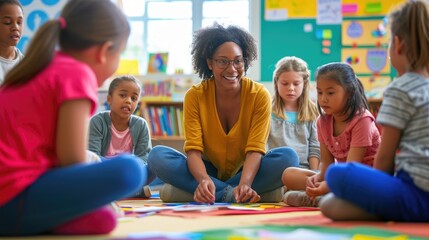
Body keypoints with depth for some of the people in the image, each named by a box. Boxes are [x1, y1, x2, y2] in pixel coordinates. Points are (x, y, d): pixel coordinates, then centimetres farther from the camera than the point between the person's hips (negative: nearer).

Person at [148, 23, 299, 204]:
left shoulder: (259, 95, -10)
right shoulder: (195, 96, -9)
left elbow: (255, 150, -18)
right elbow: (193, 149, -17)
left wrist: (244, 184, -39)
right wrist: (204, 180, -40)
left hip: (246, 172, 0)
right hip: (209, 172, 0)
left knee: (288, 157, -28)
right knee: (158, 155, -24)